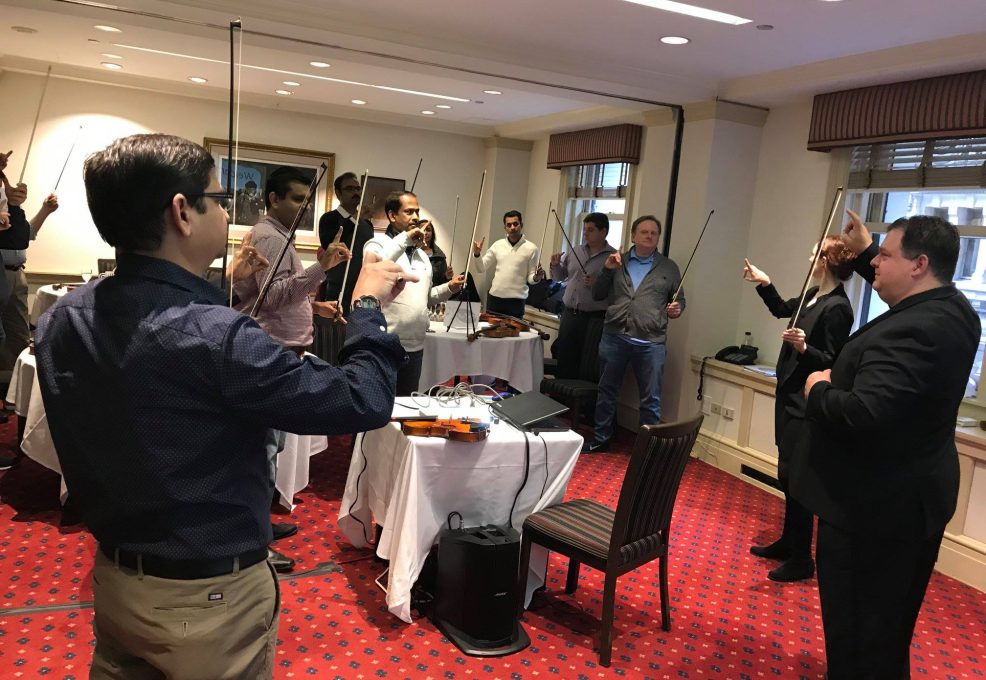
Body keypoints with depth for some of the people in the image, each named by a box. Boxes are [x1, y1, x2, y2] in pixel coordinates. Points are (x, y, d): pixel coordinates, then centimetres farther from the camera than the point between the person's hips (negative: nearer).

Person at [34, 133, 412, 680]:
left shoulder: (61, 319, -6)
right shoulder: (211, 337, -31)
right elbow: (365, 403, -26)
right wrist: (368, 306, -8)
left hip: (114, 577, 7)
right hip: (209, 596, -6)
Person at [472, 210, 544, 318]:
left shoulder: (531, 248, -4)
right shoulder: (498, 245, 6)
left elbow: (530, 278, 0)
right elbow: (481, 269, 9)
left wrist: (536, 277, -22)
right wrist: (477, 254, -9)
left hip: (516, 300, -3)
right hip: (494, 297, 3)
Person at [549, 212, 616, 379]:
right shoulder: (575, 251, 12)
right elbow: (560, 277, 21)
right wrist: (555, 265, 2)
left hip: (594, 320, -5)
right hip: (569, 315, 6)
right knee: (564, 360, 11)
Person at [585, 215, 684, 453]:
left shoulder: (669, 267, 7)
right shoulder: (616, 262, 10)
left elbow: (680, 299, 14)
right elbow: (597, 295, 8)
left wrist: (677, 309, -8)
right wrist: (607, 270, -7)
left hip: (651, 343, -2)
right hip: (614, 338, 2)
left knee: (651, 399, 3)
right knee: (606, 391, 13)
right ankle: (600, 439, 28)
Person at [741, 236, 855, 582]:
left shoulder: (837, 308, -20)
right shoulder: (814, 294, 7)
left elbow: (831, 363, -20)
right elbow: (782, 310, 26)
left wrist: (803, 347, -36)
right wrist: (764, 284, 15)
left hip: (806, 405, -10)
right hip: (791, 397, 10)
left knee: (797, 478, -3)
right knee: (788, 475, 18)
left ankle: (801, 559, 10)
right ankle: (788, 542, 32)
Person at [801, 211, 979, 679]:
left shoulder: (911, 332, -28)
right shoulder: (953, 308, 4)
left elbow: (863, 415, -37)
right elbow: (904, 291, 27)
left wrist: (819, 390, -18)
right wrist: (863, 252, 20)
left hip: (871, 506, -10)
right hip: (913, 496, 10)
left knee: (856, 633, 5)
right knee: (889, 629, 26)